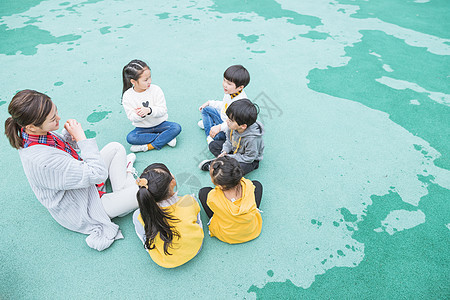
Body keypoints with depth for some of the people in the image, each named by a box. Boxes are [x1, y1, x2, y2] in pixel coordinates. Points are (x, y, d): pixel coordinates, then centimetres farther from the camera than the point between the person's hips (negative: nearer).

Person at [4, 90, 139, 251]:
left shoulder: (32, 134, -13)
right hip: (82, 211, -9)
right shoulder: (42, 160, -40)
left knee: (116, 147, 11)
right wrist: (81, 136, -30)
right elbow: (98, 174, -35)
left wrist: (69, 133, -16)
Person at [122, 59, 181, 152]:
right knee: (130, 138, -28)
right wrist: (140, 115, -36)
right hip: (142, 127, 1)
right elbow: (131, 117, -12)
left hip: (159, 123, 0)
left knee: (176, 127, -25)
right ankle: (166, 138, -21)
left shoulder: (156, 90, -14)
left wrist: (149, 110, -35)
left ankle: (149, 146, -23)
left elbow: (163, 110, -16)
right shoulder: (127, 96, -12)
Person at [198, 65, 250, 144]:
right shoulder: (229, 92, -8)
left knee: (218, 136, -29)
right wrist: (209, 103, 11)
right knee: (205, 109, 9)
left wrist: (220, 127, -38)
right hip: (223, 118, 8)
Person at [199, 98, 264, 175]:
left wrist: (229, 157, -24)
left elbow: (249, 158, -27)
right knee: (213, 145, 1)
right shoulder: (233, 126, -21)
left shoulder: (252, 139, -40)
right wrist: (225, 151, -14)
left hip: (250, 160, -6)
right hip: (234, 149, 6)